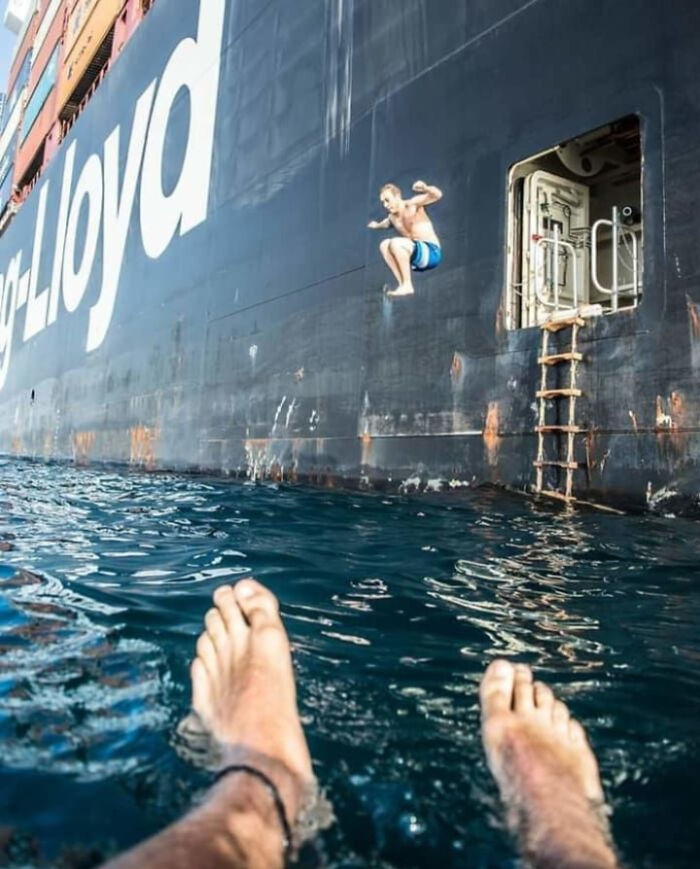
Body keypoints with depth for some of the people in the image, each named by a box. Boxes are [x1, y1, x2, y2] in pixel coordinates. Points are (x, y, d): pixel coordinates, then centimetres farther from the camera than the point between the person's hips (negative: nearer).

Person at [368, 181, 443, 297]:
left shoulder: (412, 205, -5)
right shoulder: (392, 217, 15)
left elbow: (437, 195, -18)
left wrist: (425, 188, -37)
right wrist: (377, 225, 59)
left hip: (432, 253, -7)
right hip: (420, 259, 7)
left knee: (395, 243, -25)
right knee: (385, 245, 0)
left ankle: (407, 286, -20)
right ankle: (402, 284, -7)